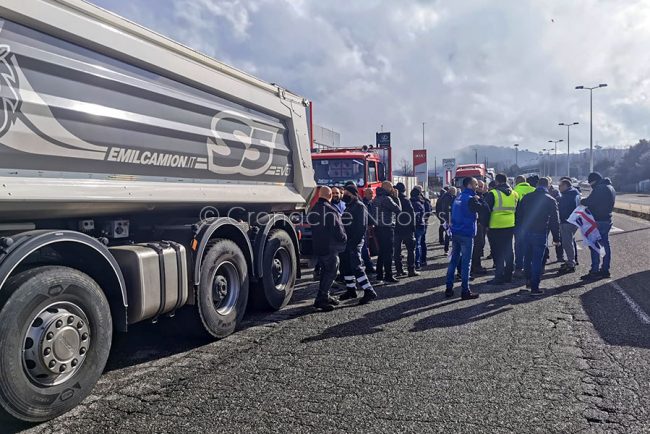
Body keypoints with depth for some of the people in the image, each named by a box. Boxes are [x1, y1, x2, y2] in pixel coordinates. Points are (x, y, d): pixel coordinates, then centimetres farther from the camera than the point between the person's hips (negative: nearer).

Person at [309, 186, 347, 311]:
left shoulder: (314, 210, 11)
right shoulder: (331, 211, -18)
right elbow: (338, 230, -15)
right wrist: (344, 239, 2)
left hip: (317, 247, 9)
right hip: (330, 248, -9)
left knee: (325, 272, 18)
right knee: (331, 272, -4)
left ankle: (324, 296, 24)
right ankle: (320, 299, -7)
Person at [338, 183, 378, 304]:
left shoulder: (360, 206, -10)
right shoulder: (348, 206, 19)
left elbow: (361, 226, -18)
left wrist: (354, 242, -23)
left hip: (354, 242, -10)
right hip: (346, 242, 10)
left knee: (356, 267, -13)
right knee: (345, 266, 13)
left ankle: (369, 292, -10)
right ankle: (351, 290, 24)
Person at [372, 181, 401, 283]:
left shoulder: (376, 199, 12)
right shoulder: (386, 199, -15)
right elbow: (398, 209, -11)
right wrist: (396, 197, -2)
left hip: (378, 228, 9)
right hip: (387, 229, -9)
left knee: (382, 252, 15)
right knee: (388, 253, -4)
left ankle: (379, 275, 18)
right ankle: (388, 276, -2)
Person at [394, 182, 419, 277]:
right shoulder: (406, 200, -10)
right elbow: (412, 214, -11)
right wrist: (413, 228, -4)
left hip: (396, 229, 4)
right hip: (407, 229, -4)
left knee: (397, 250, 9)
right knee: (410, 249, 5)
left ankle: (399, 270, 11)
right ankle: (411, 270, 2)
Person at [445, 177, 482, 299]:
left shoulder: (458, 198, 13)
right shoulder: (471, 199, -13)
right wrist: (480, 198, -3)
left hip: (455, 233, 8)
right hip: (466, 234, -8)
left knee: (453, 260, 11)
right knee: (466, 262, -2)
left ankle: (449, 289, 14)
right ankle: (465, 291, 2)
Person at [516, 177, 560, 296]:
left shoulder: (526, 197, 5)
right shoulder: (551, 200, -3)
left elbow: (519, 215, 7)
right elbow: (555, 221, -2)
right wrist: (556, 238, 3)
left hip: (526, 232, 4)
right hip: (540, 233, -3)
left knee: (527, 257, 18)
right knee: (537, 260, -1)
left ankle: (529, 280, 29)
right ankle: (535, 288, 0)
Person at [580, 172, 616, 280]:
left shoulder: (600, 188, -17)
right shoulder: (611, 188, 16)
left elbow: (590, 201, -23)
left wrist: (581, 201, -3)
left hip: (599, 221, -10)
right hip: (607, 220, 10)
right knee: (605, 244, 13)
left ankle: (595, 271, -4)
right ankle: (605, 269, 19)